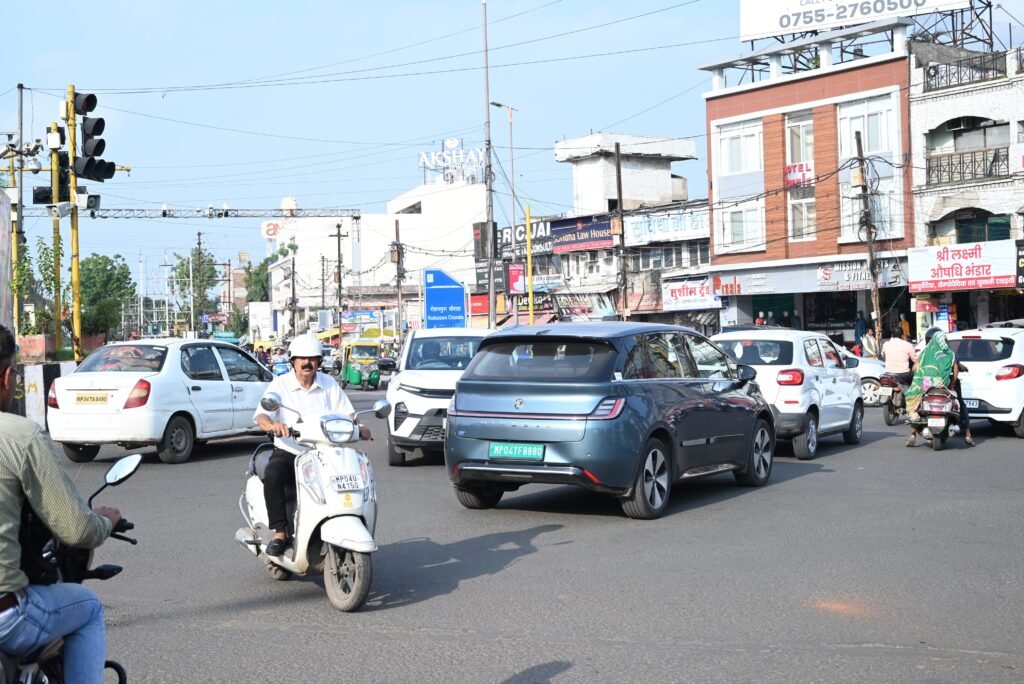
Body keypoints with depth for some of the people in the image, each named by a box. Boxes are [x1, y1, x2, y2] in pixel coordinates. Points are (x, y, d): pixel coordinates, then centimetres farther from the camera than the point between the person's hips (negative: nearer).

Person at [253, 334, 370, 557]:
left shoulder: (329, 384, 12)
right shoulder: (280, 384, 3)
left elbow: (347, 414, 6)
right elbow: (261, 415, -10)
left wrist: (359, 426, -18)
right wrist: (272, 425, -34)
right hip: (288, 452, -2)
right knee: (272, 475, -33)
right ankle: (280, 533, -23)